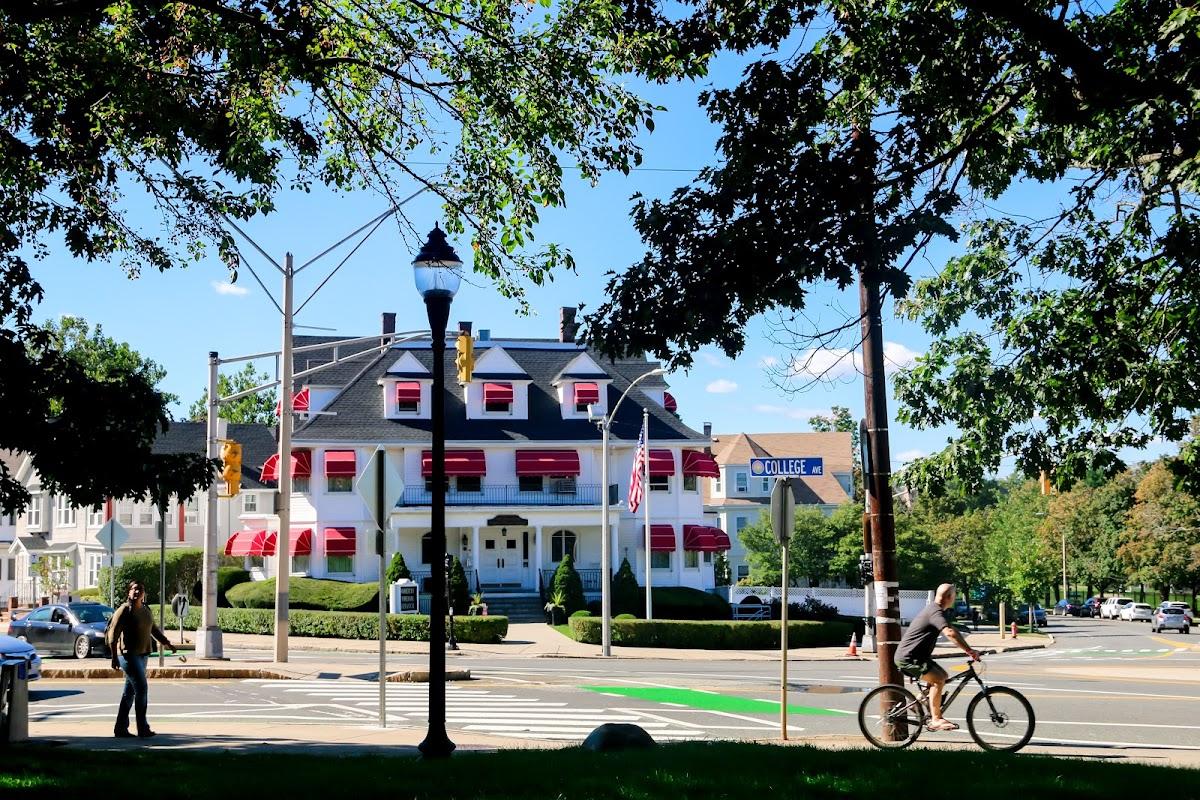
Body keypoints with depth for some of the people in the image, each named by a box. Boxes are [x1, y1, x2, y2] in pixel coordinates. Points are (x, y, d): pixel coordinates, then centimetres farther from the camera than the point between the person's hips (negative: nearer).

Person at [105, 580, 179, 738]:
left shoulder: (146, 610, 12)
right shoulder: (125, 610, -12)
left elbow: (154, 629, 27)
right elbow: (113, 633, -15)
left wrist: (166, 642, 21)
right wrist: (114, 657, -19)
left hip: (141, 655, 8)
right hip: (128, 654, -8)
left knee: (130, 692, 10)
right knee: (141, 689, -11)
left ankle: (120, 728, 16)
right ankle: (143, 728, -6)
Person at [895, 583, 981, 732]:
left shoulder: (935, 610, 15)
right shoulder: (936, 612, -19)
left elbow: (953, 630, 21)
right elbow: (949, 633, -34)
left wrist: (968, 649, 14)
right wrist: (968, 650, -33)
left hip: (917, 655, 11)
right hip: (908, 657, -11)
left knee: (942, 675, 15)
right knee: (938, 679, -20)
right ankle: (936, 720, -16)